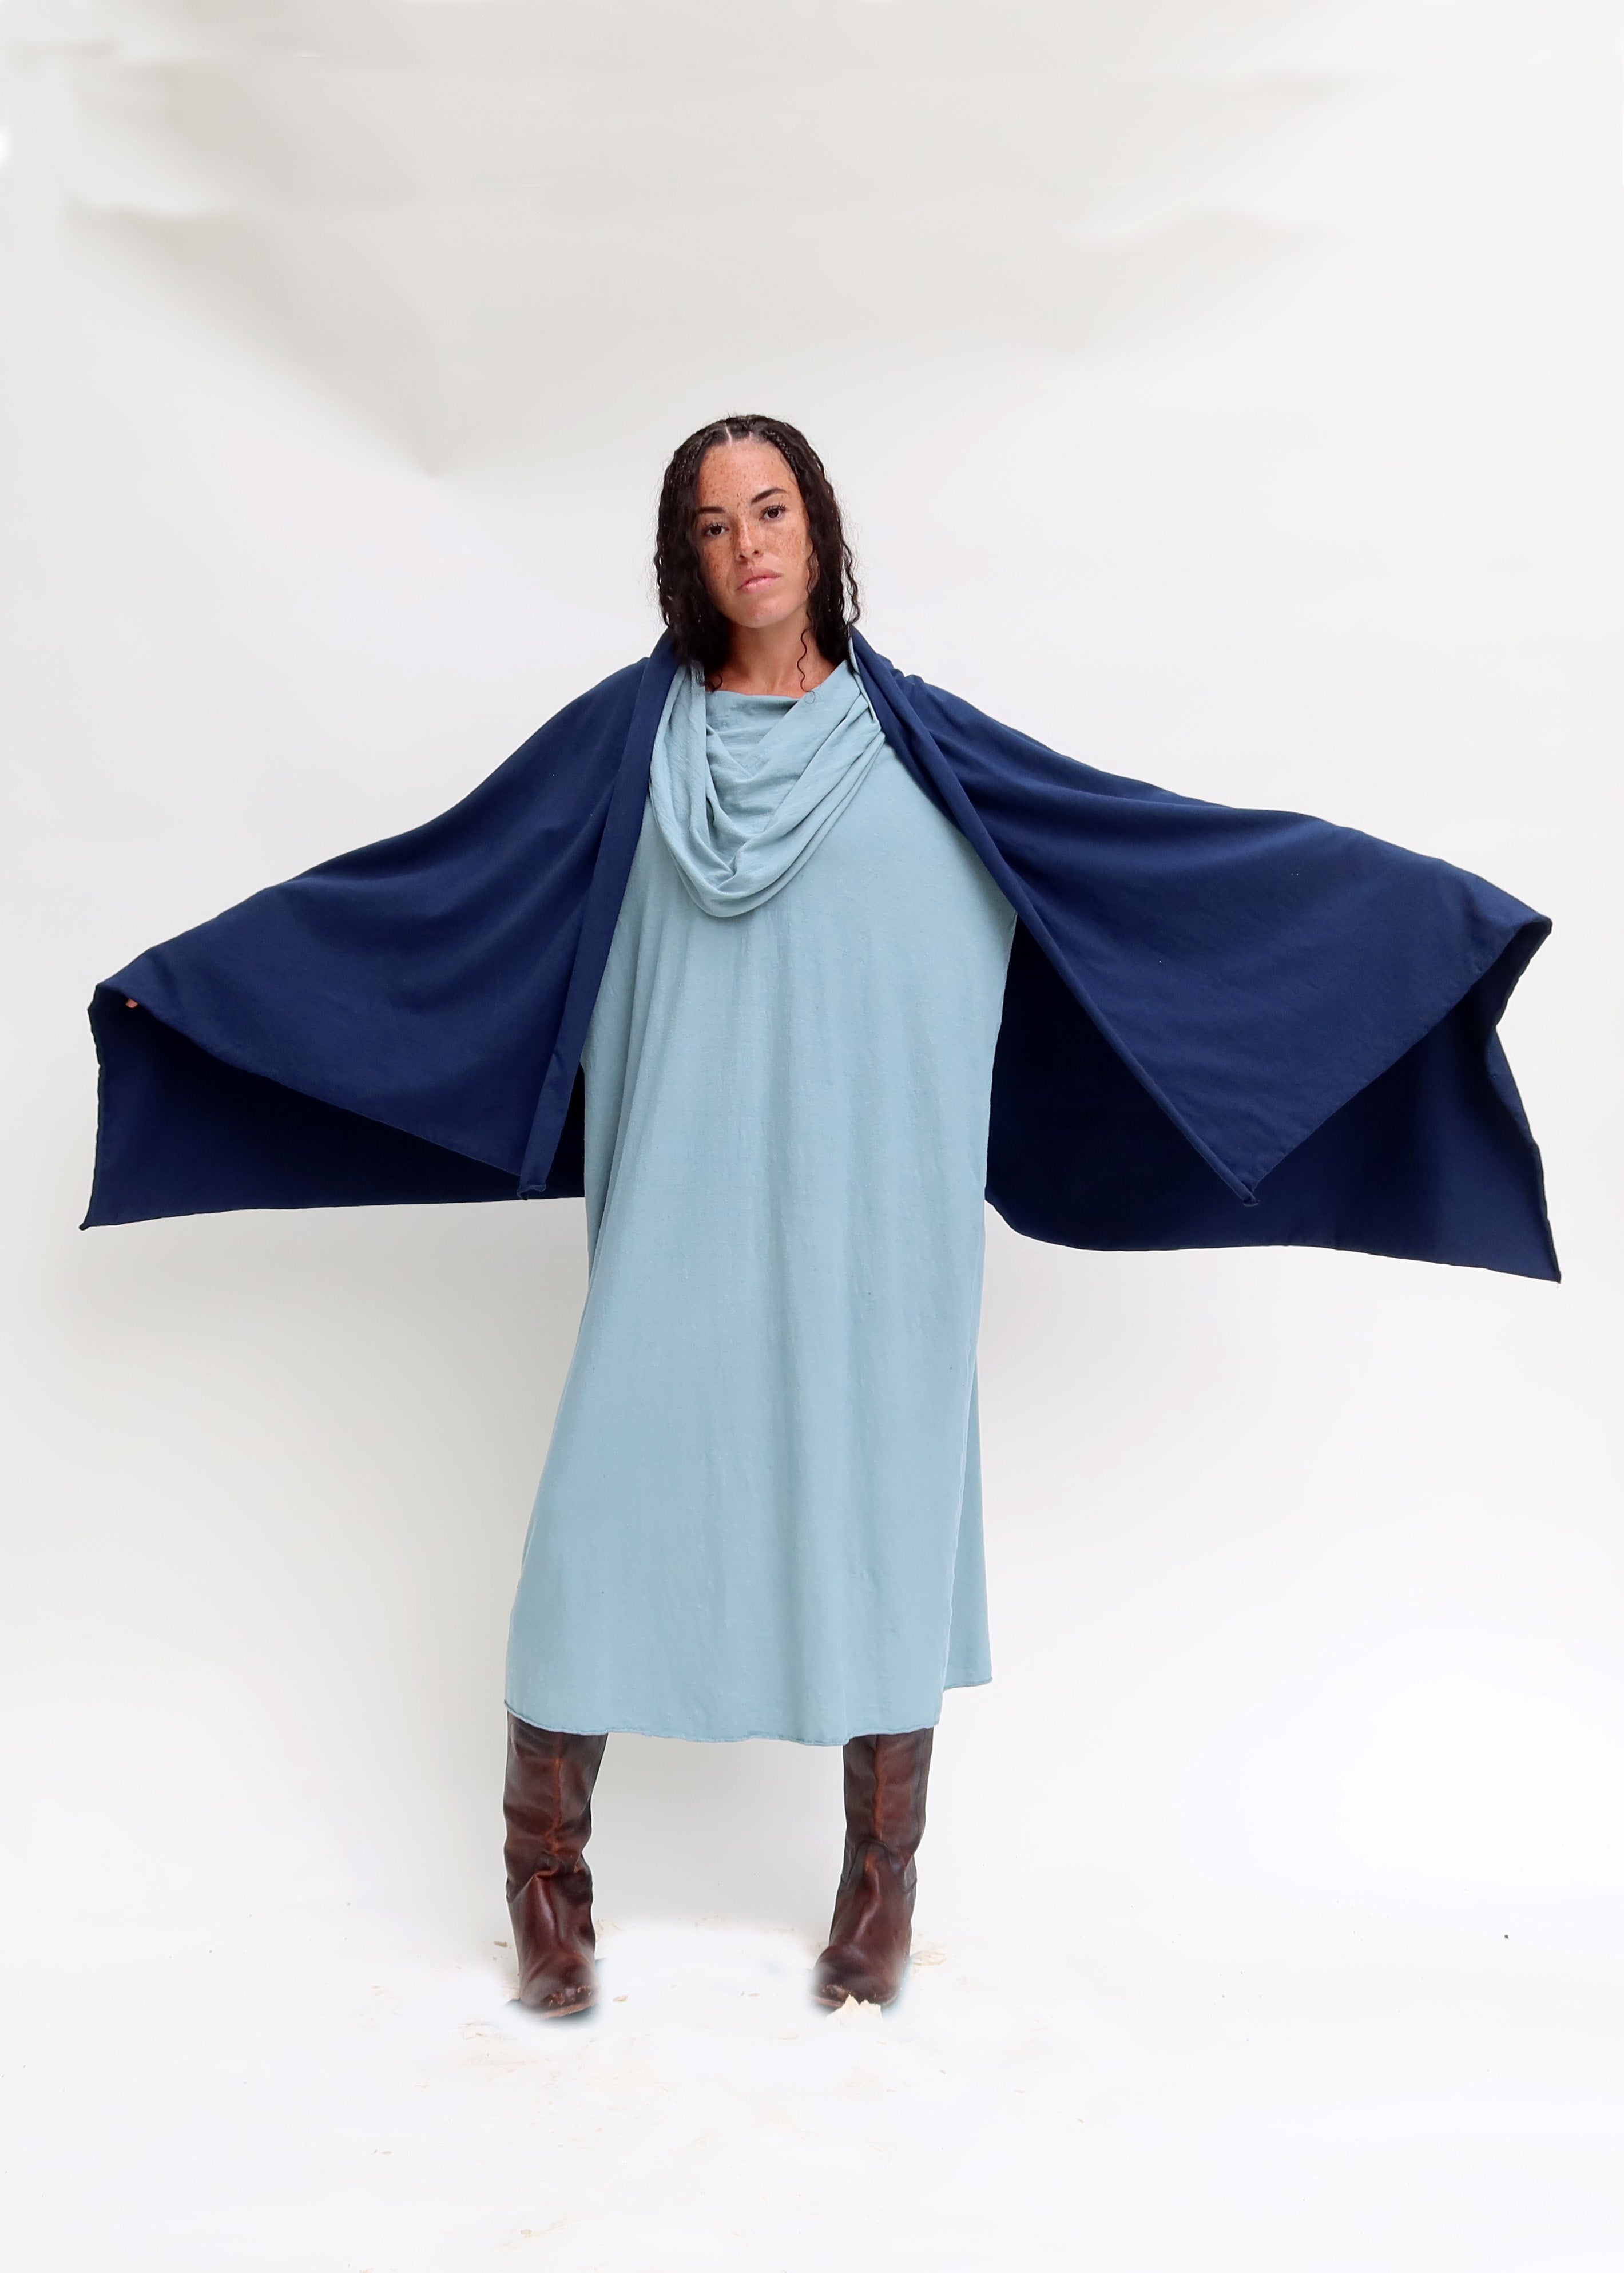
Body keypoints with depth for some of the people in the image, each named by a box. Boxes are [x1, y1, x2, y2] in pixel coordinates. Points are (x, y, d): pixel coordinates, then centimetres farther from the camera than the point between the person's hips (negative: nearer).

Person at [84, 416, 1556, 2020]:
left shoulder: (917, 742, 6)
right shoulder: (627, 736, 6)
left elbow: (1175, 836, 7)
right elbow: (423, 880, 10)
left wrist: (1417, 896, 5)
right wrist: (199, 968, 10)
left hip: (872, 1216, 0)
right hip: (685, 1213, 0)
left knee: (880, 1510, 4)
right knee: (618, 1489, -2)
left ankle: (882, 1875, 21)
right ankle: (546, 1862, 16)